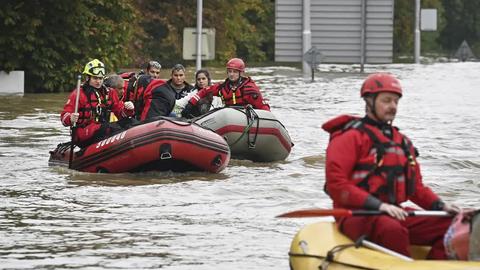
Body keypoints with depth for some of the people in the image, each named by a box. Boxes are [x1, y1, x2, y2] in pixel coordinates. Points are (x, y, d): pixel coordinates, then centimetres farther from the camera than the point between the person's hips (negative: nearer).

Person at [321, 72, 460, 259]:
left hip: (395, 217, 7)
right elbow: (336, 185, -13)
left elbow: (416, 187, 24)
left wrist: (439, 205, 3)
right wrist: (378, 205, -22)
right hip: (356, 217, -7)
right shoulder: (351, 137, -3)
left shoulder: (402, 142, 22)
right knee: (392, 230, -39)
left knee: (449, 225, -13)